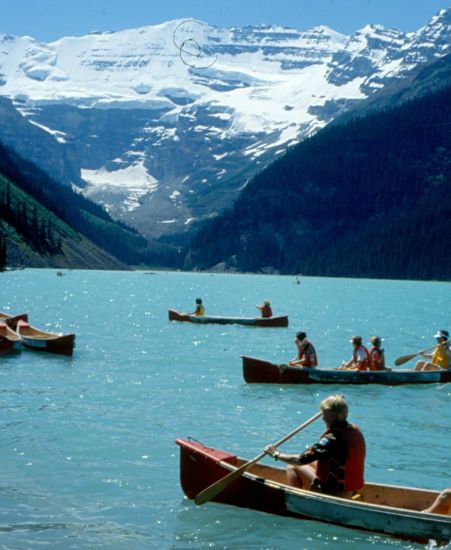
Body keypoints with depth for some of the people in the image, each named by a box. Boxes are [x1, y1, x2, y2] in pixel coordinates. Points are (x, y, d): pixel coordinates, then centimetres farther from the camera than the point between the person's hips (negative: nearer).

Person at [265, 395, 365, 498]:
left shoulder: (332, 439, -25)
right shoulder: (356, 431, -2)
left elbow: (301, 460, -22)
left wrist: (276, 454, -7)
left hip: (333, 492, -8)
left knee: (292, 468, 4)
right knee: (310, 463, 25)